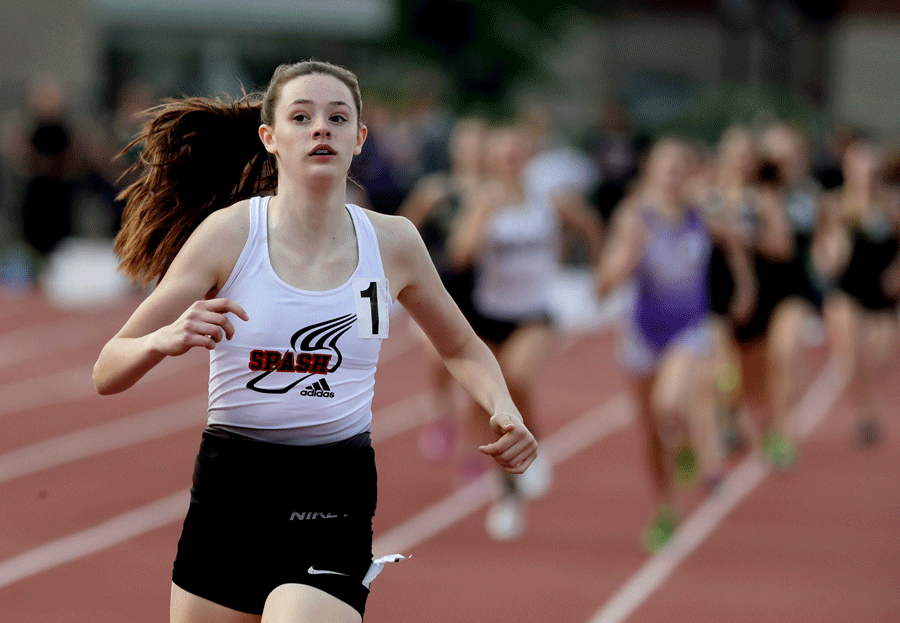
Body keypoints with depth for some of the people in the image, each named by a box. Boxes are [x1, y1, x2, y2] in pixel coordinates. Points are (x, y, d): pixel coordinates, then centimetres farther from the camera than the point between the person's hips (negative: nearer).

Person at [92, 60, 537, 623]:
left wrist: (504, 411, 0)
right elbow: (107, 374, -5)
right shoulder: (230, 231, -5)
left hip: (334, 498, 0)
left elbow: (462, 349, 21)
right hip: (228, 488, 1)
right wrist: (166, 340, -27)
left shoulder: (392, 242, 2)